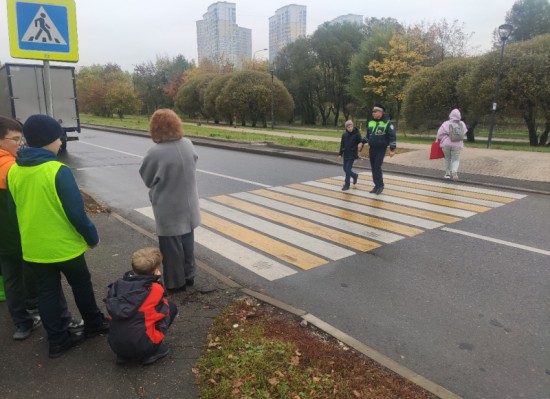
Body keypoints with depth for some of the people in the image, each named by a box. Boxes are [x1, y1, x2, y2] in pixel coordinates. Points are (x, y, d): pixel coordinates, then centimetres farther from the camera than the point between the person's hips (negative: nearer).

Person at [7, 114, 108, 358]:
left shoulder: (13, 171, -1)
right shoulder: (58, 171, -22)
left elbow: (13, 211, 9)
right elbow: (76, 212, -20)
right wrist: (92, 236, -6)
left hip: (33, 248, 5)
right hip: (65, 245, -5)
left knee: (47, 291, 14)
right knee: (81, 285, 16)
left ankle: (58, 341, 23)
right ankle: (94, 325, 33)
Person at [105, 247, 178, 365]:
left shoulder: (120, 283, 2)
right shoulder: (154, 288, -11)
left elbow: (113, 312, 13)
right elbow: (164, 310, 3)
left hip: (115, 345, 6)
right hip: (140, 346, -5)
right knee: (171, 307, 9)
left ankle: (124, 355, 19)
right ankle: (151, 352, 7)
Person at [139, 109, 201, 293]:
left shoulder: (155, 152, -22)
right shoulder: (188, 144, -6)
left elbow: (147, 178, -9)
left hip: (168, 208, -6)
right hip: (188, 204, 6)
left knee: (171, 245, 9)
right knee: (187, 240, 20)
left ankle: (175, 283, 22)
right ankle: (188, 275, 34)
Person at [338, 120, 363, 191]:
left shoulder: (357, 134, -9)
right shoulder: (344, 134, 3)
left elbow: (360, 142, -6)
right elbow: (342, 144, 10)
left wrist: (360, 145, -30)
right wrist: (340, 154, 12)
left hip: (352, 155, -5)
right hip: (346, 154, 5)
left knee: (348, 169, -9)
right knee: (345, 169, 11)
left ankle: (347, 185, 7)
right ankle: (355, 176, 35)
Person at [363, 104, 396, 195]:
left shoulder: (387, 122, -10)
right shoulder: (370, 122, 8)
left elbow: (392, 136, -12)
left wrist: (392, 149, -16)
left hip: (381, 149, -6)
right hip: (372, 148, 6)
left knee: (377, 167, -13)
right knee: (373, 168, 8)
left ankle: (380, 185, -1)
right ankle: (377, 185, 19)